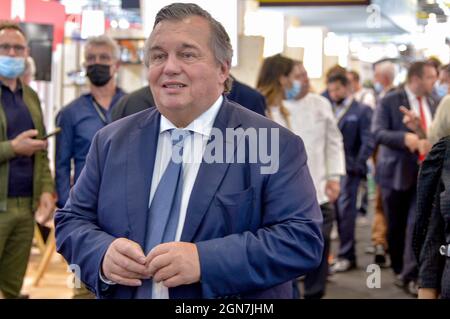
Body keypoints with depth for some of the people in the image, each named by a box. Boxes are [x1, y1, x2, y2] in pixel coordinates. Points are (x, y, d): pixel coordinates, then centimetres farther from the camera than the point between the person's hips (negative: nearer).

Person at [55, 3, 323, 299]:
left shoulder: (275, 145, -13)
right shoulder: (111, 141, 0)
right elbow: (71, 221, 2)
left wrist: (206, 260, -30)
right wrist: (103, 254, -20)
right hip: (122, 290, 3)